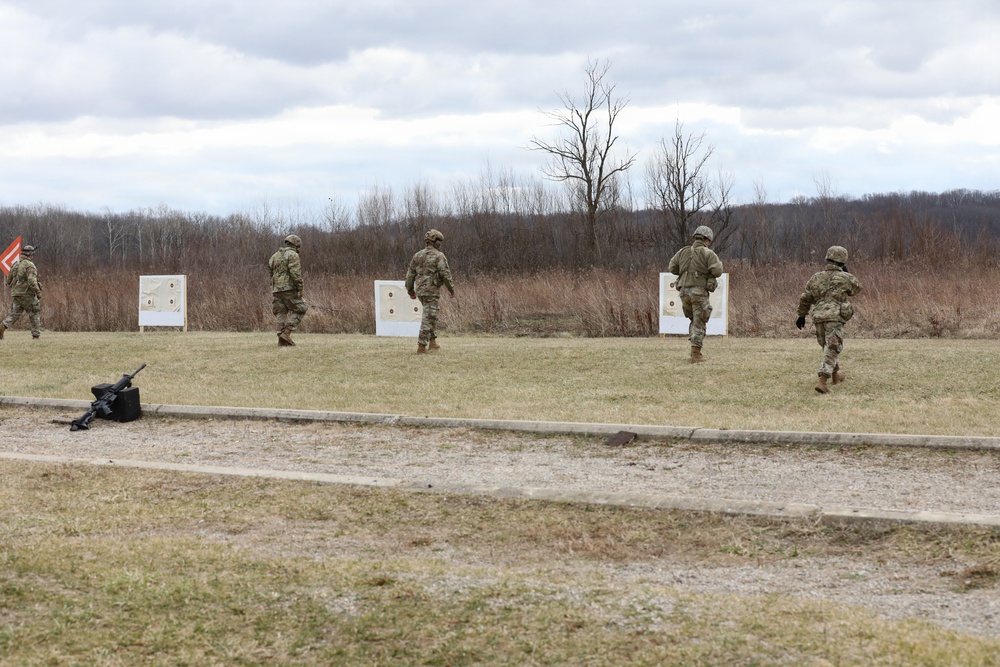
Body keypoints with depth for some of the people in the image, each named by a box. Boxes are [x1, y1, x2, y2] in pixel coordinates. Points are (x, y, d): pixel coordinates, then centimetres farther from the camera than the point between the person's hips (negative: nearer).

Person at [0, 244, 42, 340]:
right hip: (27, 294, -6)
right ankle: (36, 335, 6)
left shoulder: (15, 264, 12)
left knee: (14, 314, 7)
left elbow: (8, 281, 16)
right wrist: (38, 292, -13)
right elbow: (32, 281, -23)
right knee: (35, 314, 6)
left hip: (16, 294, 6)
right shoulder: (30, 265, -13)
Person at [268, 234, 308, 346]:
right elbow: (295, 273, -17)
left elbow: (270, 273, 16)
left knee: (281, 314, 11)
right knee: (300, 309, 5)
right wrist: (300, 288, -15)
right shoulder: (293, 255, -6)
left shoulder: (275, 256, 17)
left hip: (276, 289, 7)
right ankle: (286, 333, -7)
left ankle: (282, 339, 2)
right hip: (289, 288, -7)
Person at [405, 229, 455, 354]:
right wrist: (452, 290, -4)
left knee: (431, 316, 22)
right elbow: (446, 275, -16)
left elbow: (410, 274, 10)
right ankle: (421, 347, -6)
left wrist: (410, 291, 18)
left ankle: (432, 342, 22)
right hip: (432, 291, -7)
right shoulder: (439, 256, -10)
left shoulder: (418, 255, 8)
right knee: (428, 319, -3)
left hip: (420, 290, 7)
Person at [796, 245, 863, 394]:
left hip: (818, 318, 5)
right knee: (832, 350, -7)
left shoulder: (816, 277, 10)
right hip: (835, 318, -5)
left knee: (828, 347, 24)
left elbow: (805, 298, 13)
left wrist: (802, 315, 24)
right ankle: (822, 381, -23)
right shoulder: (845, 278, -1)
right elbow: (857, 287, 20)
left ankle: (836, 375, 42)